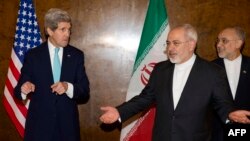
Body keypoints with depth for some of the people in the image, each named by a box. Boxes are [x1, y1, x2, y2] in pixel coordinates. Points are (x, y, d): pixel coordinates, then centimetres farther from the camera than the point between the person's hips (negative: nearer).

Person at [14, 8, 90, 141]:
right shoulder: (33, 55, -1)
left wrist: (68, 87, -20)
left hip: (67, 124, 1)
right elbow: (19, 90, -2)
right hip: (39, 123, -1)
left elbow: (85, 91, -1)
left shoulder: (77, 55, 2)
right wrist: (23, 89, -24)